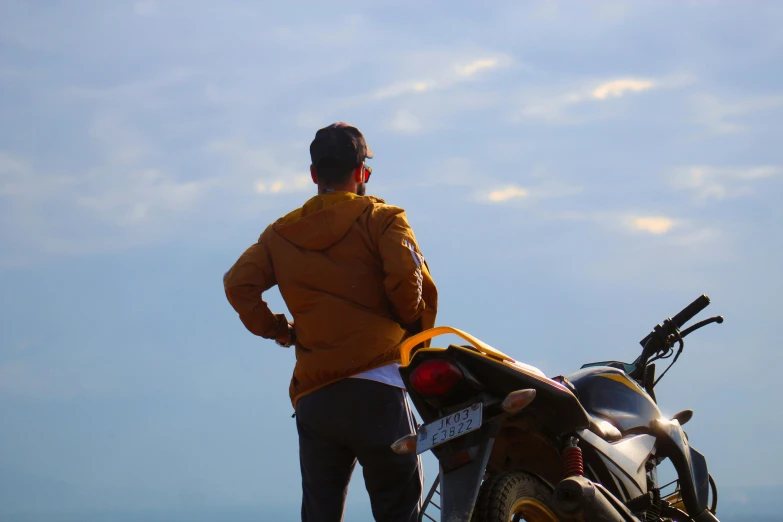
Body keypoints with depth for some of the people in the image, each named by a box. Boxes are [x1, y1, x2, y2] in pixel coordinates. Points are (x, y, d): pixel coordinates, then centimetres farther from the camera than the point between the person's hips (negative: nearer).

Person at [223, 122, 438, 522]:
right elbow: (409, 280, -13)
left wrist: (279, 330, 11)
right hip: (376, 390, -4)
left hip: (312, 396, 4)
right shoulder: (381, 219, 1)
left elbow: (238, 283, 2)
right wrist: (417, 331, 4)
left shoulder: (281, 234, 13)